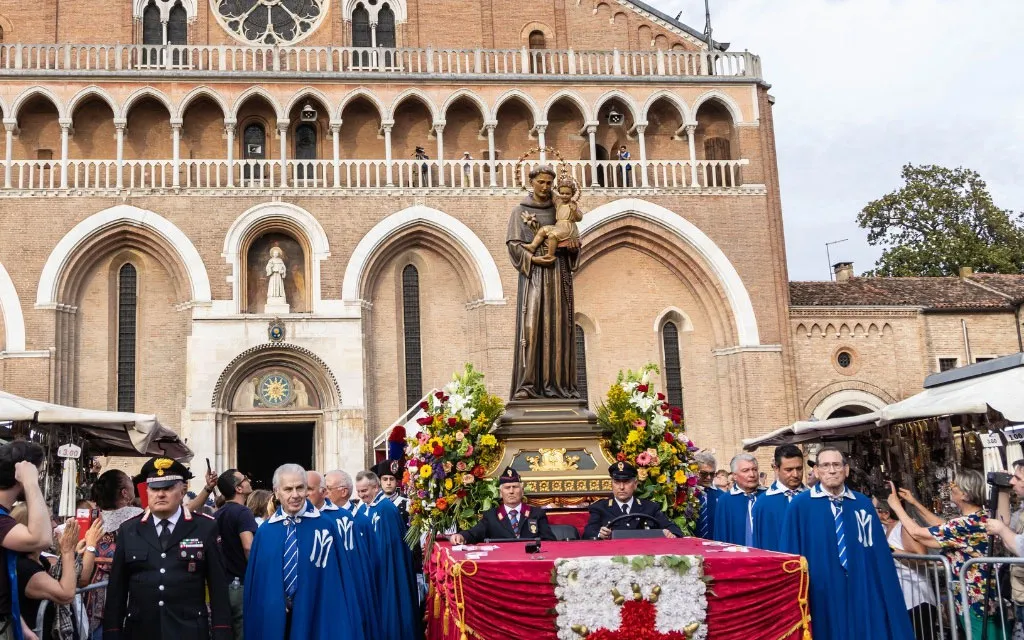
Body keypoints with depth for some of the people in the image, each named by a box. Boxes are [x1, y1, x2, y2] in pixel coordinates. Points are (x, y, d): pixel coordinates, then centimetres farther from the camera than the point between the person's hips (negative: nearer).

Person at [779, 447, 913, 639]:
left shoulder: (863, 504, 7)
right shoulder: (800, 505, -3)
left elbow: (879, 553, 6)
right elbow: (790, 552, -3)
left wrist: (885, 594, 3)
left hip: (861, 593, 3)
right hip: (821, 594, -3)